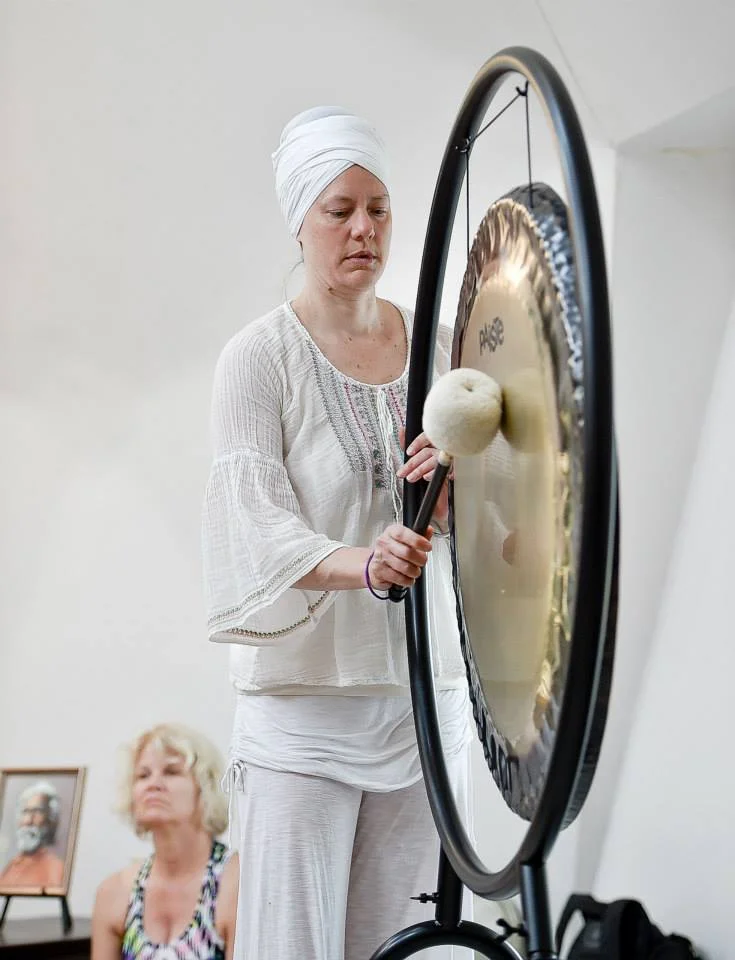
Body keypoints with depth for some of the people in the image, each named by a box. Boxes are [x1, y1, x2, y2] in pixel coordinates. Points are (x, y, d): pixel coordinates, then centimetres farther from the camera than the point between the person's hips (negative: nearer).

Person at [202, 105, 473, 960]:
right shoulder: (259, 356, -4)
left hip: (425, 684, 4)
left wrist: (449, 491, -14)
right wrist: (364, 563, -32)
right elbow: (255, 520, -14)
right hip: (305, 695, -4)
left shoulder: (435, 344, 10)